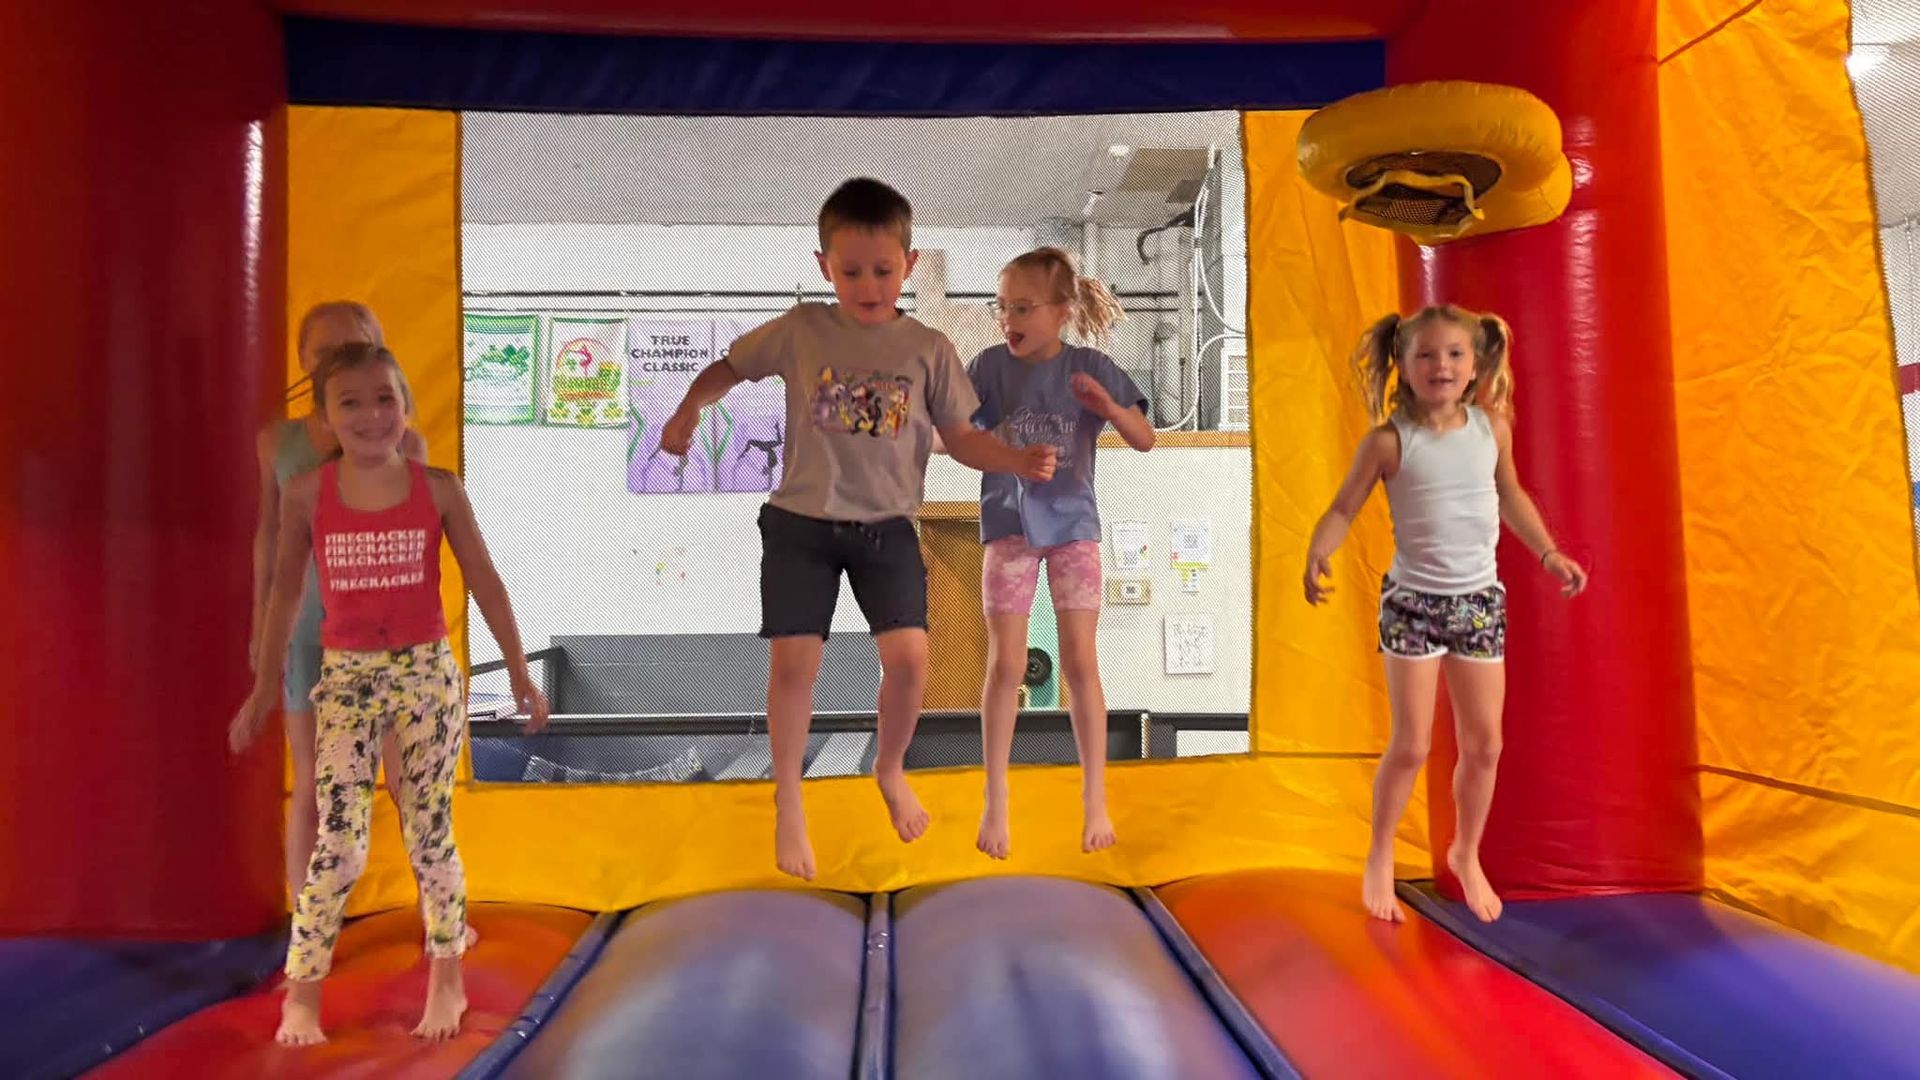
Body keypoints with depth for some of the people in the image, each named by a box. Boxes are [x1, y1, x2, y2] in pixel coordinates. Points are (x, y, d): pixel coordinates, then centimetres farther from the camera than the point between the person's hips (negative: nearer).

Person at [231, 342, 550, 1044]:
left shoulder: (438, 489, -5)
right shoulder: (306, 494, -3)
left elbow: (485, 583, 2)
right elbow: (287, 590, 8)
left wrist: (519, 674, 4)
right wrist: (264, 689, 12)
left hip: (428, 675, 0)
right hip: (345, 678, 0)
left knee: (430, 835, 8)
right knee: (339, 844, -3)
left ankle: (447, 981, 25)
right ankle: (301, 995, 17)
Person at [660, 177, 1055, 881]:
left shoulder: (929, 349, 0)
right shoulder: (799, 330, -1)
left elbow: (961, 438, 4)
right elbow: (729, 368, 11)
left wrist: (1019, 461, -13)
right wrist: (689, 409, -8)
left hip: (886, 526, 1)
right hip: (800, 522, 0)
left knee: (908, 656, -11)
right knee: (793, 661, -4)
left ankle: (890, 770, 21)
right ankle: (788, 802, 19)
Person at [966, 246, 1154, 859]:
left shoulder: (1090, 368, -5)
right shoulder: (989, 366, -3)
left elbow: (1145, 440, -6)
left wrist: (1108, 408, -24)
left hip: (1073, 525, 0)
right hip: (1009, 527, 0)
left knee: (1080, 662, 1)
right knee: (1006, 665, 1)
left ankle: (1094, 800, 15)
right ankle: (995, 803, 13)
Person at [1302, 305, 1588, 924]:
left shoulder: (1492, 427, 0)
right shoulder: (1388, 442, -11)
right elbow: (1343, 509, -8)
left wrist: (1549, 555, 14)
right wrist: (1318, 554, -26)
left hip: (1481, 600, 4)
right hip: (1412, 601, -4)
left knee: (1484, 744, 10)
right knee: (1410, 745, -2)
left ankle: (1467, 856, 33)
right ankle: (1380, 860, 19)